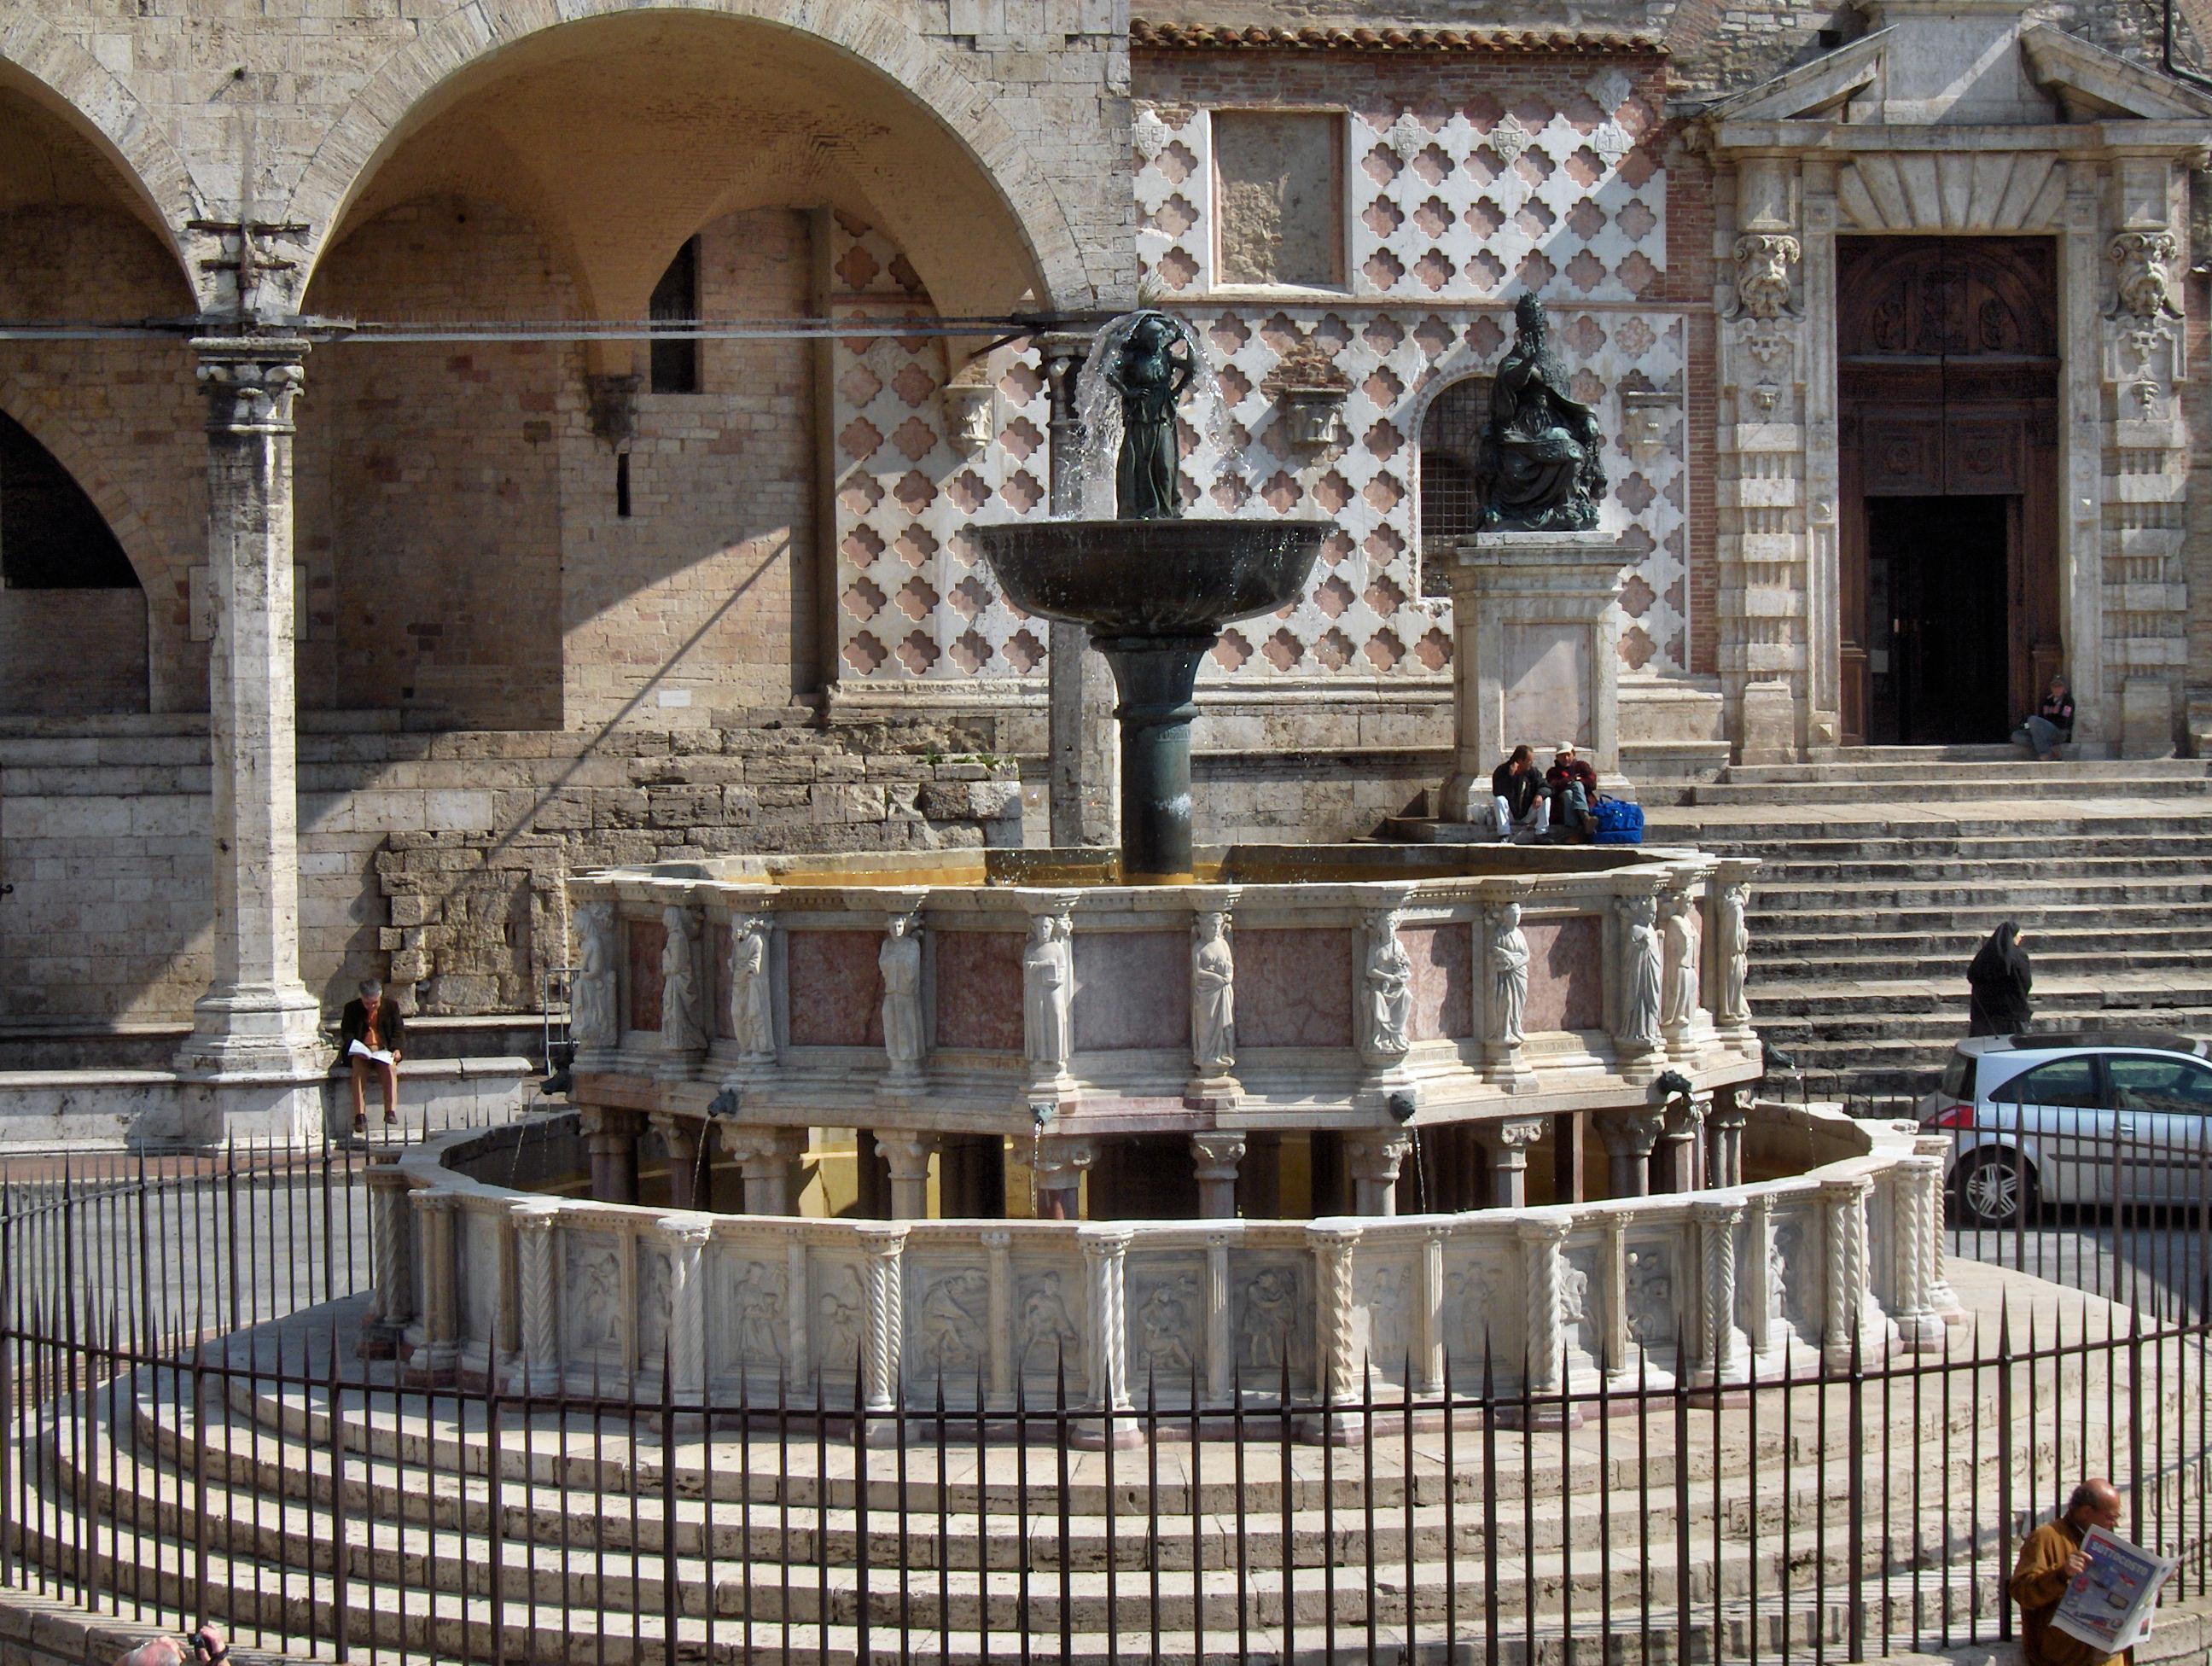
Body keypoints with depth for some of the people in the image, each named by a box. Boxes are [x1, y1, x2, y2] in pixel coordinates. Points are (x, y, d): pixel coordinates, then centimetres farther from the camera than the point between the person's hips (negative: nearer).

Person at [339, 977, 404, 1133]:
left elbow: (398, 1031, 8)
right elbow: (346, 1032, 3)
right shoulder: (352, 1009, 9)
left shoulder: (391, 1006, 10)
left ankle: (391, 1111, -40)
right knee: (359, 1068, -33)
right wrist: (355, 1047, -17)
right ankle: (360, 1115, -39)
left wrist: (395, 1049, -10)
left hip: (384, 1050, 0)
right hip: (361, 1051, 0)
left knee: (389, 1067, -33)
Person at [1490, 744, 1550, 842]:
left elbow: (1544, 786, -7)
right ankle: (1504, 836, -31)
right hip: (1510, 816, -3)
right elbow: (1498, 793, -26)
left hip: (1527, 815, 3)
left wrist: (1540, 795, -32)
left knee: (1546, 800, -17)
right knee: (1499, 800, -31)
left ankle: (1541, 834, -15)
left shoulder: (1532, 771, -2)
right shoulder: (1501, 771, -14)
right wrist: (1511, 776, -35)